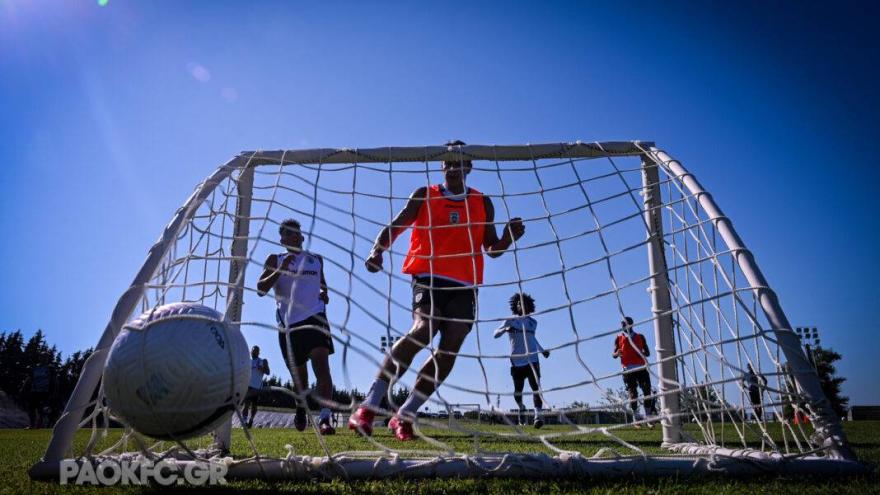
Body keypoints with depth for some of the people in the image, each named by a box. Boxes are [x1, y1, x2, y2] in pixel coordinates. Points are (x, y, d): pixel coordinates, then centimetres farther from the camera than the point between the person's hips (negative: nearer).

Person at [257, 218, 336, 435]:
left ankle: (324, 418, -27)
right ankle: (301, 408, 41)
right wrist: (280, 270, -16)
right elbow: (260, 289, -4)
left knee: (322, 366, -21)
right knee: (299, 375, 11)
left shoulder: (316, 260, 15)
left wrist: (324, 294, 7)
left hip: (314, 318, 0)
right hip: (288, 324, 0)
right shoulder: (275, 260, 8)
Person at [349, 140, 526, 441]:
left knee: (449, 351, -6)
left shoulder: (482, 203, 16)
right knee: (423, 330, -27)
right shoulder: (424, 196, 10)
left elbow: (492, 249, 16)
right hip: (428, 277, -3)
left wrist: (509, 238, -6)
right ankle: (368, 408, -23)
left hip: (464, 286, 4)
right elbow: (394, 227, 3)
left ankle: (404, 417, 6)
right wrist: (378, 250, -17)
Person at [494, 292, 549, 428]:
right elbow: (495, 334, -10)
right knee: (518, 389, 7)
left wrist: (542, 350, 26)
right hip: (517, 361, -1)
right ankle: (521, 408, 36)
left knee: (535, 387, -15)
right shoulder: (510, 321, 0)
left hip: (532, 359, 1)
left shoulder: (533, 322, 11)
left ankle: (538, 415, -20)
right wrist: (505, 329, -29)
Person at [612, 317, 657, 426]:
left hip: (641, 368, 1)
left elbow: (647, 353, 13)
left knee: (647, 392, -4)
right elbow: (613, 354, 5)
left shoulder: (640, 337, 13)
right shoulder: (619, 338, 9)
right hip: (628, 369, -1)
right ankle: (636, 420, 3)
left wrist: (642, 353, -11)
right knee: (633, 394, -1)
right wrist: (617, 353, -21)